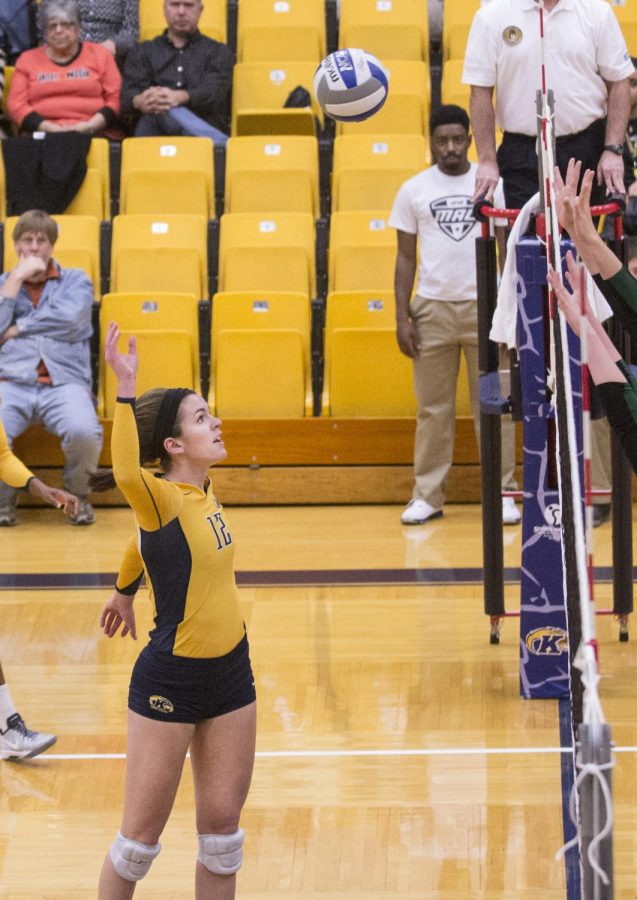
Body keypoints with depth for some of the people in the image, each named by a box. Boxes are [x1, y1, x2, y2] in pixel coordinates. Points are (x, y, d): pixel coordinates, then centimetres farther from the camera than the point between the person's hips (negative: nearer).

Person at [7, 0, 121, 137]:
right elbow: (16, 105, 8)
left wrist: (90, 126, -9)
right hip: (43, 136, 0)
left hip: (95, 135, 0)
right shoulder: (27, 59, 17)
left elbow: (116, 99, 8)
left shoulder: (99, 54, 16)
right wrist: (51, 128, -8)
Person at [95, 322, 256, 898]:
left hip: (230, 674, 7)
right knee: (142, 834, 3)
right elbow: (127, 476, -43)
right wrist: (125, 388, -46)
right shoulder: (160, 496, -18)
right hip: (170, 682, -7)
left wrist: (125, 591, 32)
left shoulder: (203, 493, 3)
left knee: (222, 826, 11)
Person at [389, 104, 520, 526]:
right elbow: (406, 257, 7)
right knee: (433, 408, 4)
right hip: (432, 308, 1)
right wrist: (402, 317, 0)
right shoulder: (413, 190, 6)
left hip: (484, 307, -1)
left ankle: (503, 494, 4)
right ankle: (427, 496, 7)